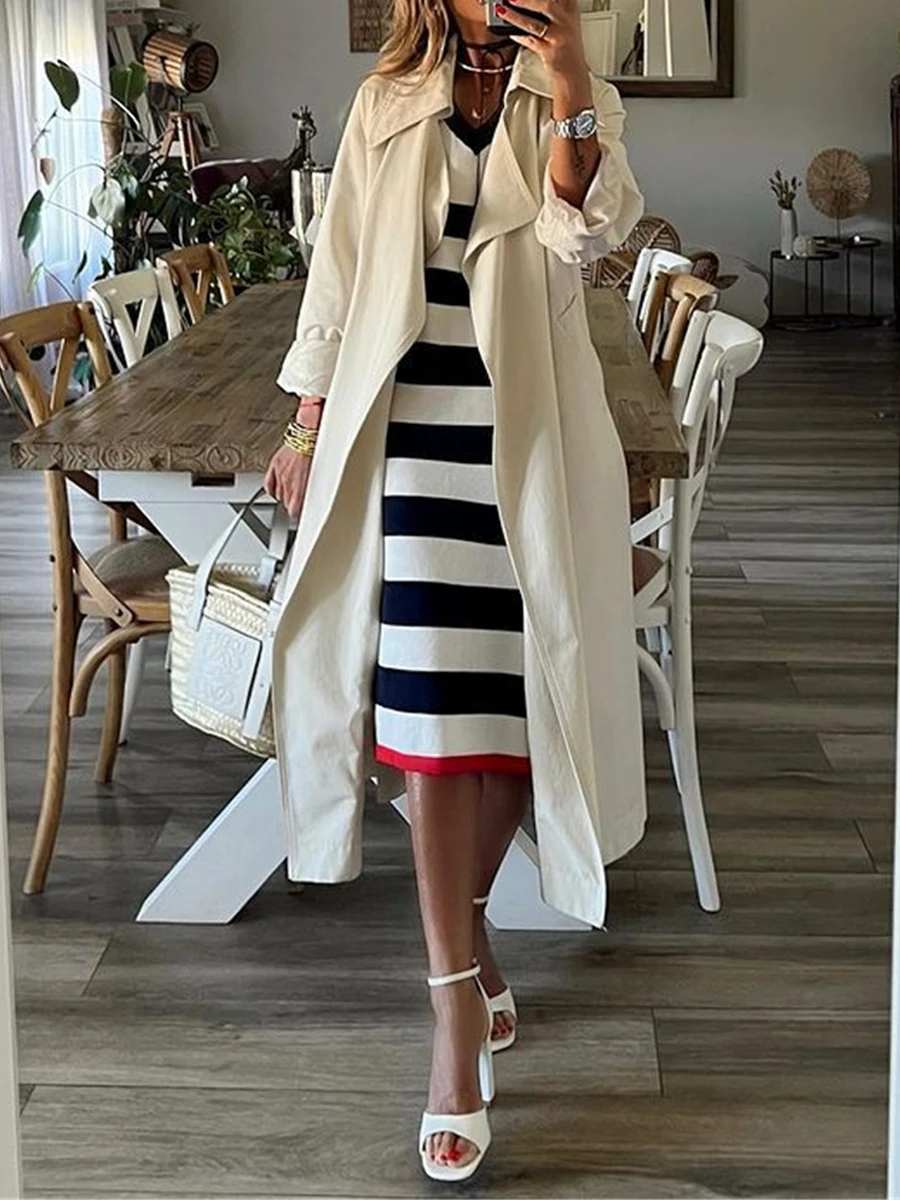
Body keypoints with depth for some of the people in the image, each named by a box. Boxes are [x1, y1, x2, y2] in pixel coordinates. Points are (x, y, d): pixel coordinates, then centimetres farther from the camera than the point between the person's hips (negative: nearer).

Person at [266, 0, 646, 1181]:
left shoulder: (580, 105, 6)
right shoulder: (386, 106, 10)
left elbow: (583, 237, -12)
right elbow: (340, 265, 11)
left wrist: (570, 98, -26)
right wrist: (307, 424, 10)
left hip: (532, 434, 1)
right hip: (412, 427, 0)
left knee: (518, 697, 5)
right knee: (433, 706, -7)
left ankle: (462, 923, 30)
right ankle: (458, 999, -2)